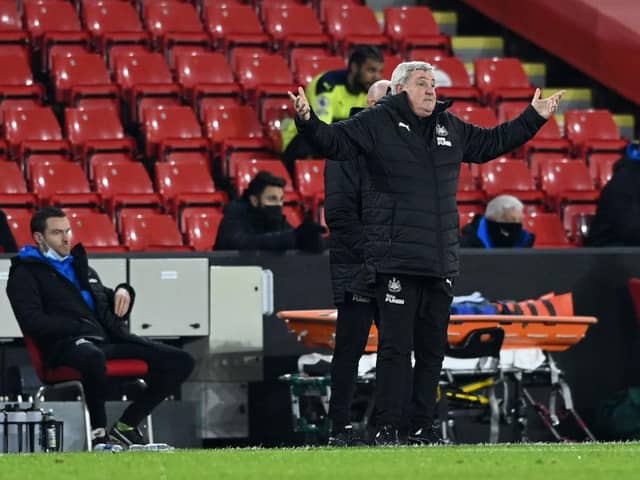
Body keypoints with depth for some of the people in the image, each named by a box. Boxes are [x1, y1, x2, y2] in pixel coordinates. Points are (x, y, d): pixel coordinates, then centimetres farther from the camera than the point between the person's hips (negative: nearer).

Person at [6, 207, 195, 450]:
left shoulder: (79, 265, 31)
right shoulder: (25, 273, 8)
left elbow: (114, 312, 33)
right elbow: (32, 323, -9)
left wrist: (123, 293, 10)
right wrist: (79, 326, -12)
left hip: (109, 339, 8)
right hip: (67, 344, -8)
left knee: (180, 361, -6)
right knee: (93, 357, -46)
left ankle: (126, 426, -3)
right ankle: (99, 434, -28)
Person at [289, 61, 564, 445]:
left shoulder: (450, 126, 16)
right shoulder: (376, 123, -1)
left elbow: (490, 143, 31)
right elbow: (334, 141, -9)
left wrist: (534, 119, 32)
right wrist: (309, 121, -28)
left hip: (441, 262, 6)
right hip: (395, 261, -6)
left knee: (433, 348, 9)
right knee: (395, 346, -7)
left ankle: (423, 428, 17)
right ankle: (388, 428, -3)